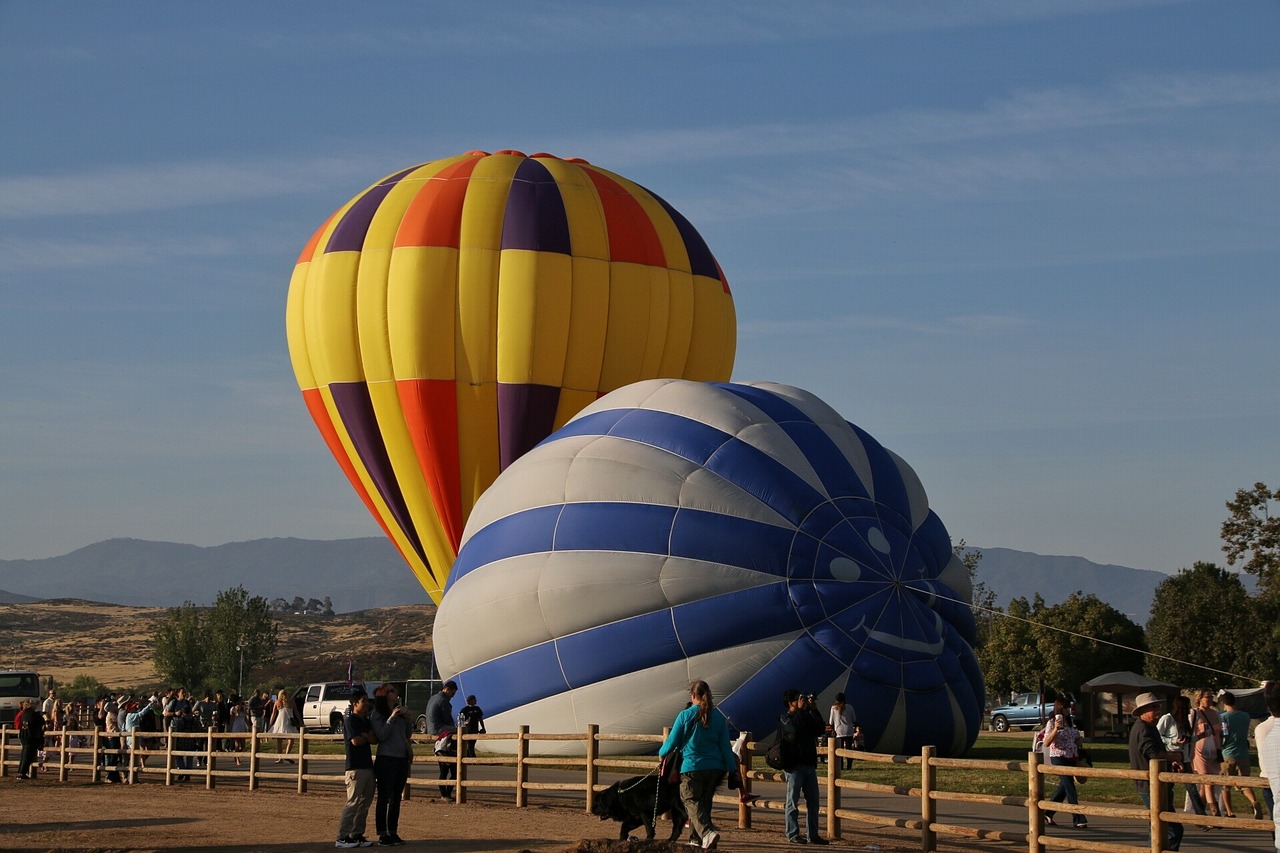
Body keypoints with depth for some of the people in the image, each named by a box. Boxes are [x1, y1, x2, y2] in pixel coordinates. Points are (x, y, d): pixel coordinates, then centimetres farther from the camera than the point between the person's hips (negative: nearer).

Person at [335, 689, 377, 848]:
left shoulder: (366, 721, 18)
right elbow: (356, 741, -17)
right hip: (355, 767, -9)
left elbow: (374, 739, 6)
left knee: (365, 802, 9)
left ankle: (357, 835, 14)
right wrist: (367, 737, 2)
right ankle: (342, 838, -11)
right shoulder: (350, 720, -7)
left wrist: (364, 736, -11)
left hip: (368, 765, 9)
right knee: (353, 802, -11)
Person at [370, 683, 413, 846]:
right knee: (384, 798, -4)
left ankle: (393, 832, 15)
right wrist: (392, 718, -19)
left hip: (402, 760, 6)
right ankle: (382, 835, -3)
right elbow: (381, 736, -15)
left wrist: (409, 720, 1)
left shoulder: (400, 712, 13)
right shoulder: (377, 715, -4)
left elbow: (408, 735, 17)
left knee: (396, 798, 10)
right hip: (386, 760, -6)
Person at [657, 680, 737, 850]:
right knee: (704, 802, 17)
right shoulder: (719, 717, 4)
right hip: (714, 768, 5)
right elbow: (725, 746, 6)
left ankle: (707, 832, -29)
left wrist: (662, 753, 19)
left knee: (692, 802, -5)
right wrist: (732, 769, 12)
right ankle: (698, 838, 22)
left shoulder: (685, 715, -6)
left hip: (692, 766, -5)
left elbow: (673, 741, 0)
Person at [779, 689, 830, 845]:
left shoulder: (807, 716, 16)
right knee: (793, 802, -1)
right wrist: (800, 709, -16)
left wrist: (813, 710, -2)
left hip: (809, 764, 6)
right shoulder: (785, 719, -1)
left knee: (813, 802, 6)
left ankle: (812, 835, 10)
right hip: (794, 766, -6)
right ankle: (793, 834, 3)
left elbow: (819, 730, 2)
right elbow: (794, 729, -21)